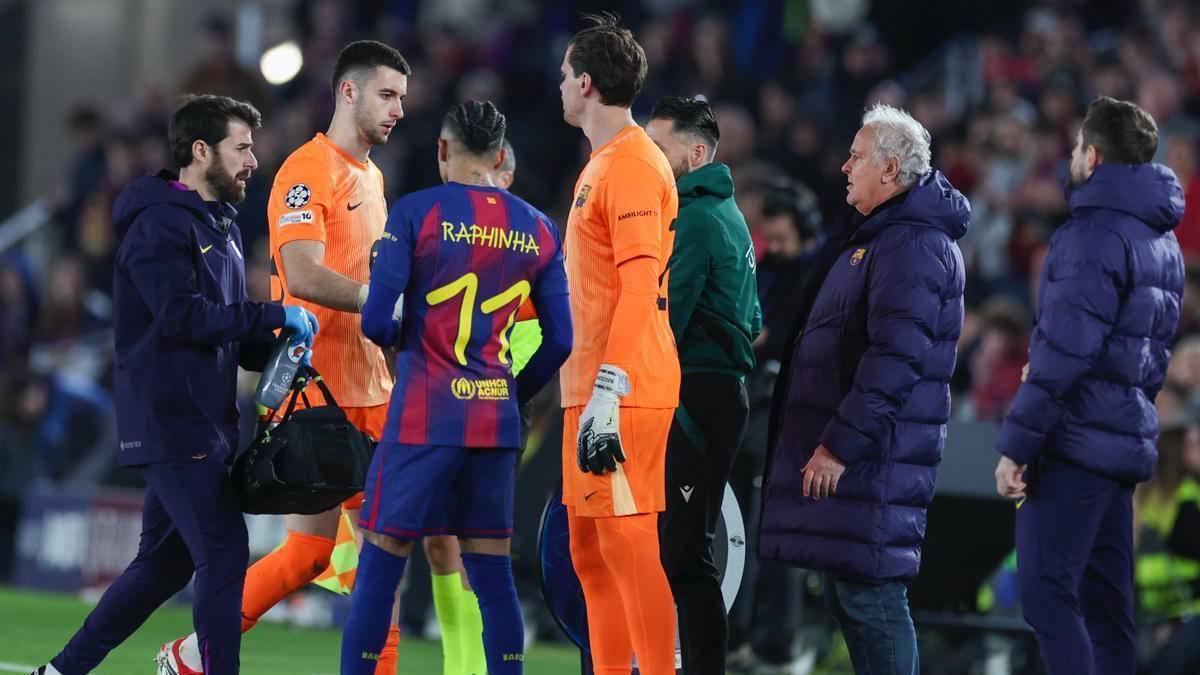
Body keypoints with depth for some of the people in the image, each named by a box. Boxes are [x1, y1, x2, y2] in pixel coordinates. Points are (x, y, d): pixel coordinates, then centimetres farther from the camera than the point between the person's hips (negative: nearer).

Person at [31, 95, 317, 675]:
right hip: (172, 424, -10)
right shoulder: (160, 224, -12)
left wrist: (277, 350, 3)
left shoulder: (220, 227, 20)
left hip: (204, 424, 10)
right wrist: (274, 315, -19)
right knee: (224, 554, -11)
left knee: (164, 562, 13)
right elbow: (182, 316, -23)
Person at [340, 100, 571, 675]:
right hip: (497, 422, 4)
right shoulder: (538, 229, 7)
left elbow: (376, 320, -10)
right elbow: (559, 341, 6)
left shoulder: (416, 212, -6)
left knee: (382, 562, 1)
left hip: (424, 417, -4)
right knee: (492, 570, 8)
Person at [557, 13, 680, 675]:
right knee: (589, 546, 12)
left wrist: (607, 396, -24)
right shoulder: (601, 163, 18)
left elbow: (639, 290, -20)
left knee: (625, 540, -11)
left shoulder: (632, 164, -13)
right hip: (591, 386, 10)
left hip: (623, 391, -10)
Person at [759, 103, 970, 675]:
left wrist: (840, 444, -25)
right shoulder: (875, 234, 20)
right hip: (845, 451, 11)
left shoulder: (912, 245, -16)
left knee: (867, 591, -12)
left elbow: (895, 358, -24)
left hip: (874, 455, -11)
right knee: (845, 590, 14)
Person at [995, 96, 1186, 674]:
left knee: (1046, 592, -10)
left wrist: (1017, 443, -18)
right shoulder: (1161, 240, 16)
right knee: (1104, 601, 10)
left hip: (1076, 437, -9)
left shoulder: (1096, 235, -13)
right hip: (1126, 439, 9)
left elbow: (1064, 352, -19)